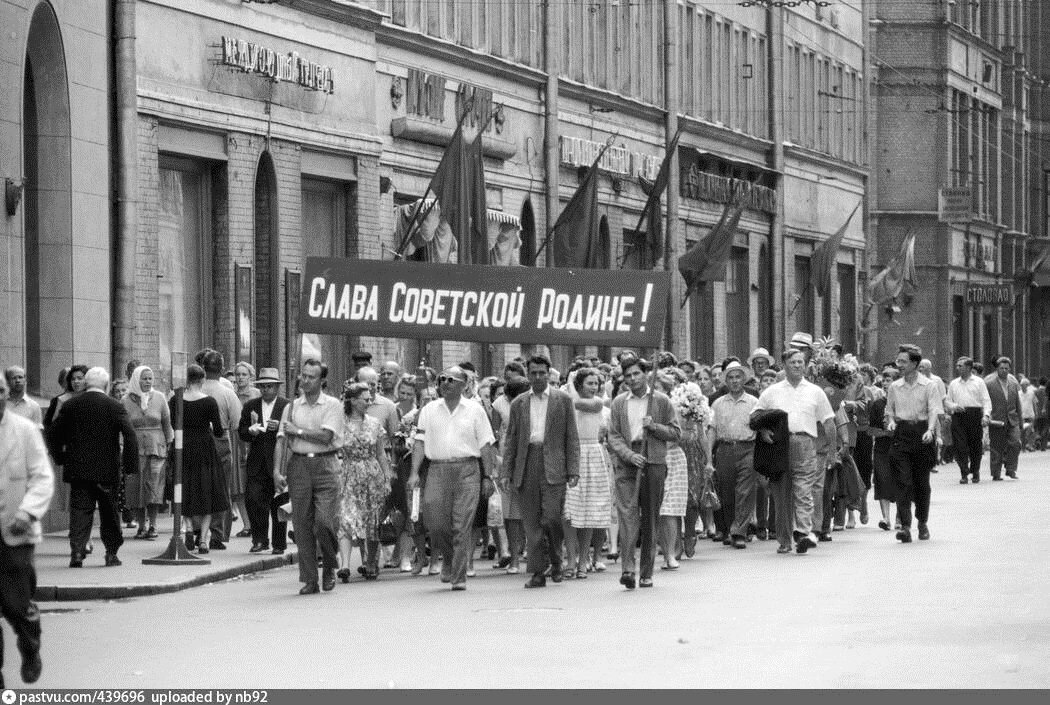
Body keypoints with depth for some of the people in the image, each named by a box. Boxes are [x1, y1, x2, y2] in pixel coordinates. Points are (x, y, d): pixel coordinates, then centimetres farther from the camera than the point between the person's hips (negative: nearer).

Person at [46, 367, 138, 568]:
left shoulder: (70, 405, 2)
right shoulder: (114, 407, -6)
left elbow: (53, 434, 6)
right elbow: (130, 434, -14)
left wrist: (60, 457, 18)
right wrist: (131, 465, -10)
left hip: (78, 468, 1)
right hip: (107, 469, -1)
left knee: (80, 511, 2)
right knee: (109, 512, 12)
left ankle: (77, 552, -12)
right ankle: (111, 553, 16)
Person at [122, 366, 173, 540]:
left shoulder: (159, 398, 5)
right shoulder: (127, 402, 3)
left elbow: (167, 423, 11)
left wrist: (169, 444, 7)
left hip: (156, 447, 0)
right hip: (135, 449, 0)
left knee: (154, 485, -10)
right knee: (136, 486, -1)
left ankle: (153, 525, -6)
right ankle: (141, 526, 7)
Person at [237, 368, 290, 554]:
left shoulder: (288, 406, 2)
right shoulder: (250, 406, 12)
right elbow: (241, 432, 10)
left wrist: (280, 427, -20)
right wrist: (251, 430, -12)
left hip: (279, 462, -2)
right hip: (256, 462, 2)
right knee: (252, 499, -10)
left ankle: (279, 544, 12)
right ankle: (260, 539, 1)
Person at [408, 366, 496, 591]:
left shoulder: (475, 410, 7)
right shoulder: (429, 410, 12)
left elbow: (485, 444, 6)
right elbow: (420, 442, 9)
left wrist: (490, 473, 0)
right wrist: (415, 472, -1)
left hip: (467, 471, -2)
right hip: (437, 470, 2)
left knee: (462, 526, -7)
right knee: (436, 522, -4)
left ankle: (459, 577, -4)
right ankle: (448, 560, 24)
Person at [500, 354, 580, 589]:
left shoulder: (563, 400, 7)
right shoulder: (518, 404, 14)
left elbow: (572, 438, 5)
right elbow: (510, 440, 14)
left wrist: (573, 470, -4)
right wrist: (506, 472, 5)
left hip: (553, 466, -3)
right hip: (526, 468, 3)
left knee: (551, 517, -12)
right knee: (532, 522, 0)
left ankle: (556, 561, 11)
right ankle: (537, 572, 3)